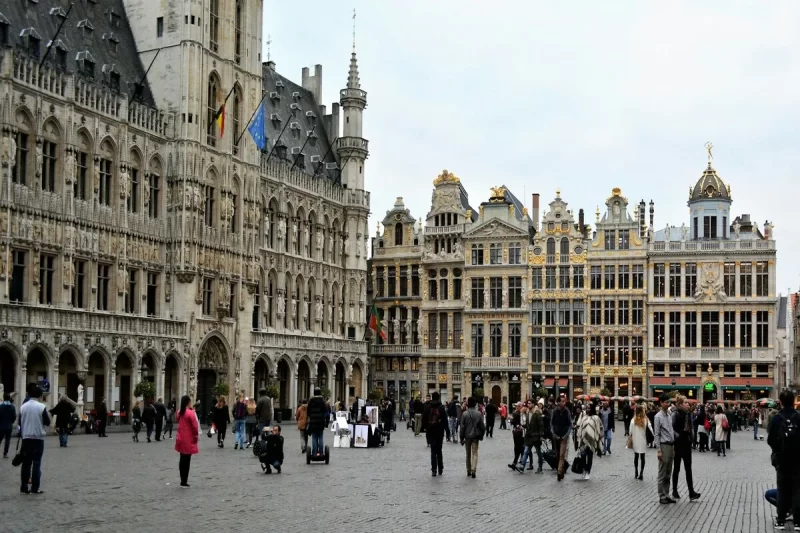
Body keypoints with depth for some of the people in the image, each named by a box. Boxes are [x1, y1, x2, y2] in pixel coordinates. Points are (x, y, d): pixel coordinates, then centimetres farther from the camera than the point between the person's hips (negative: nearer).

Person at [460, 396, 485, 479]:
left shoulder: (464, 414, -9)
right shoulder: (478, 414, -6)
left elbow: (462, 427, -6)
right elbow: (482, 426, 0)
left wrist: (462, 438, 1)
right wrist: (481, 435, 15)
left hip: (467, 436, 0)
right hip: (475, 436, 0)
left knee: (468, 454, 14)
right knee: (475, 453, 0)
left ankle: (469, 471, 20)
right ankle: (473, 470, -15)